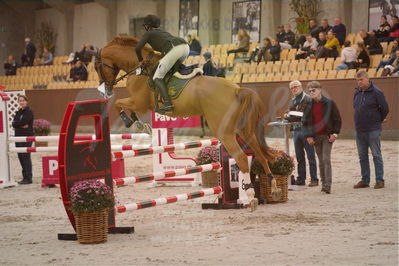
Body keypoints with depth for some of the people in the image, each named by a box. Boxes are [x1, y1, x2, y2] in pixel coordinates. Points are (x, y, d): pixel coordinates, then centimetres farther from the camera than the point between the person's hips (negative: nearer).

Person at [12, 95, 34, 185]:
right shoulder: (18, 112, 16)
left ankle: (28, 178, -8)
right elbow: (14, 123, 3)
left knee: (26, 157, -9)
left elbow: (22, 122, -18)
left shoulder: (29, 112, -6)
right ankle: (25, 177, 17)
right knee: (21, 157, 10)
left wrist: (16, 124, -2)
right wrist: (21, 125, -12)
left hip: (27, 137, -8)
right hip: (18, 136, 8)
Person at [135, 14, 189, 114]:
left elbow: (138, 48, 7)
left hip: (174, 50, -7)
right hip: (186, 47, 7)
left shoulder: (148, 34, 18)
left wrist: (141, 60, 23)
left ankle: (167, 104, -20)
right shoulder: (164, 32, 38)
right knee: (173, 67, 36)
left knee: (157, 77, -2)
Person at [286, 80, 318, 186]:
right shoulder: (293, 101, 17)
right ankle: (301, 179, 17)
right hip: (296, 130, 7)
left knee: (310, 156, -2)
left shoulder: (308, 99, -5)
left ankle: (314, 179, 1)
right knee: (299, 157, 11)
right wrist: (287, 115, 0)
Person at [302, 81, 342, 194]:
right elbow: (305, 122, 8)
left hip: (327, 136, -3)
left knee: (326, 159, -12)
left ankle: (328, 185, -15)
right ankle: (324, 183, 14)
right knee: (321, 161, 8)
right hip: (315, 137, 4)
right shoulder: (308, 105, 6)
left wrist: (335, 133, -7)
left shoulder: (329, 103, -2)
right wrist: (308, 136, -2)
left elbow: (337, 119, 2)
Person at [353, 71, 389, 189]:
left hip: (373, 130, -6)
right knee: (362, 157, 10)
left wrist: (377, 121, 4)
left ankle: (379, 180, 1)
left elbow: (385, 109, -5)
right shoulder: (357, 93, 9)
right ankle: (365, 180, 17)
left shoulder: (376, 93, -9)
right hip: (359, 130, 6)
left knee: (376, 155, -3)